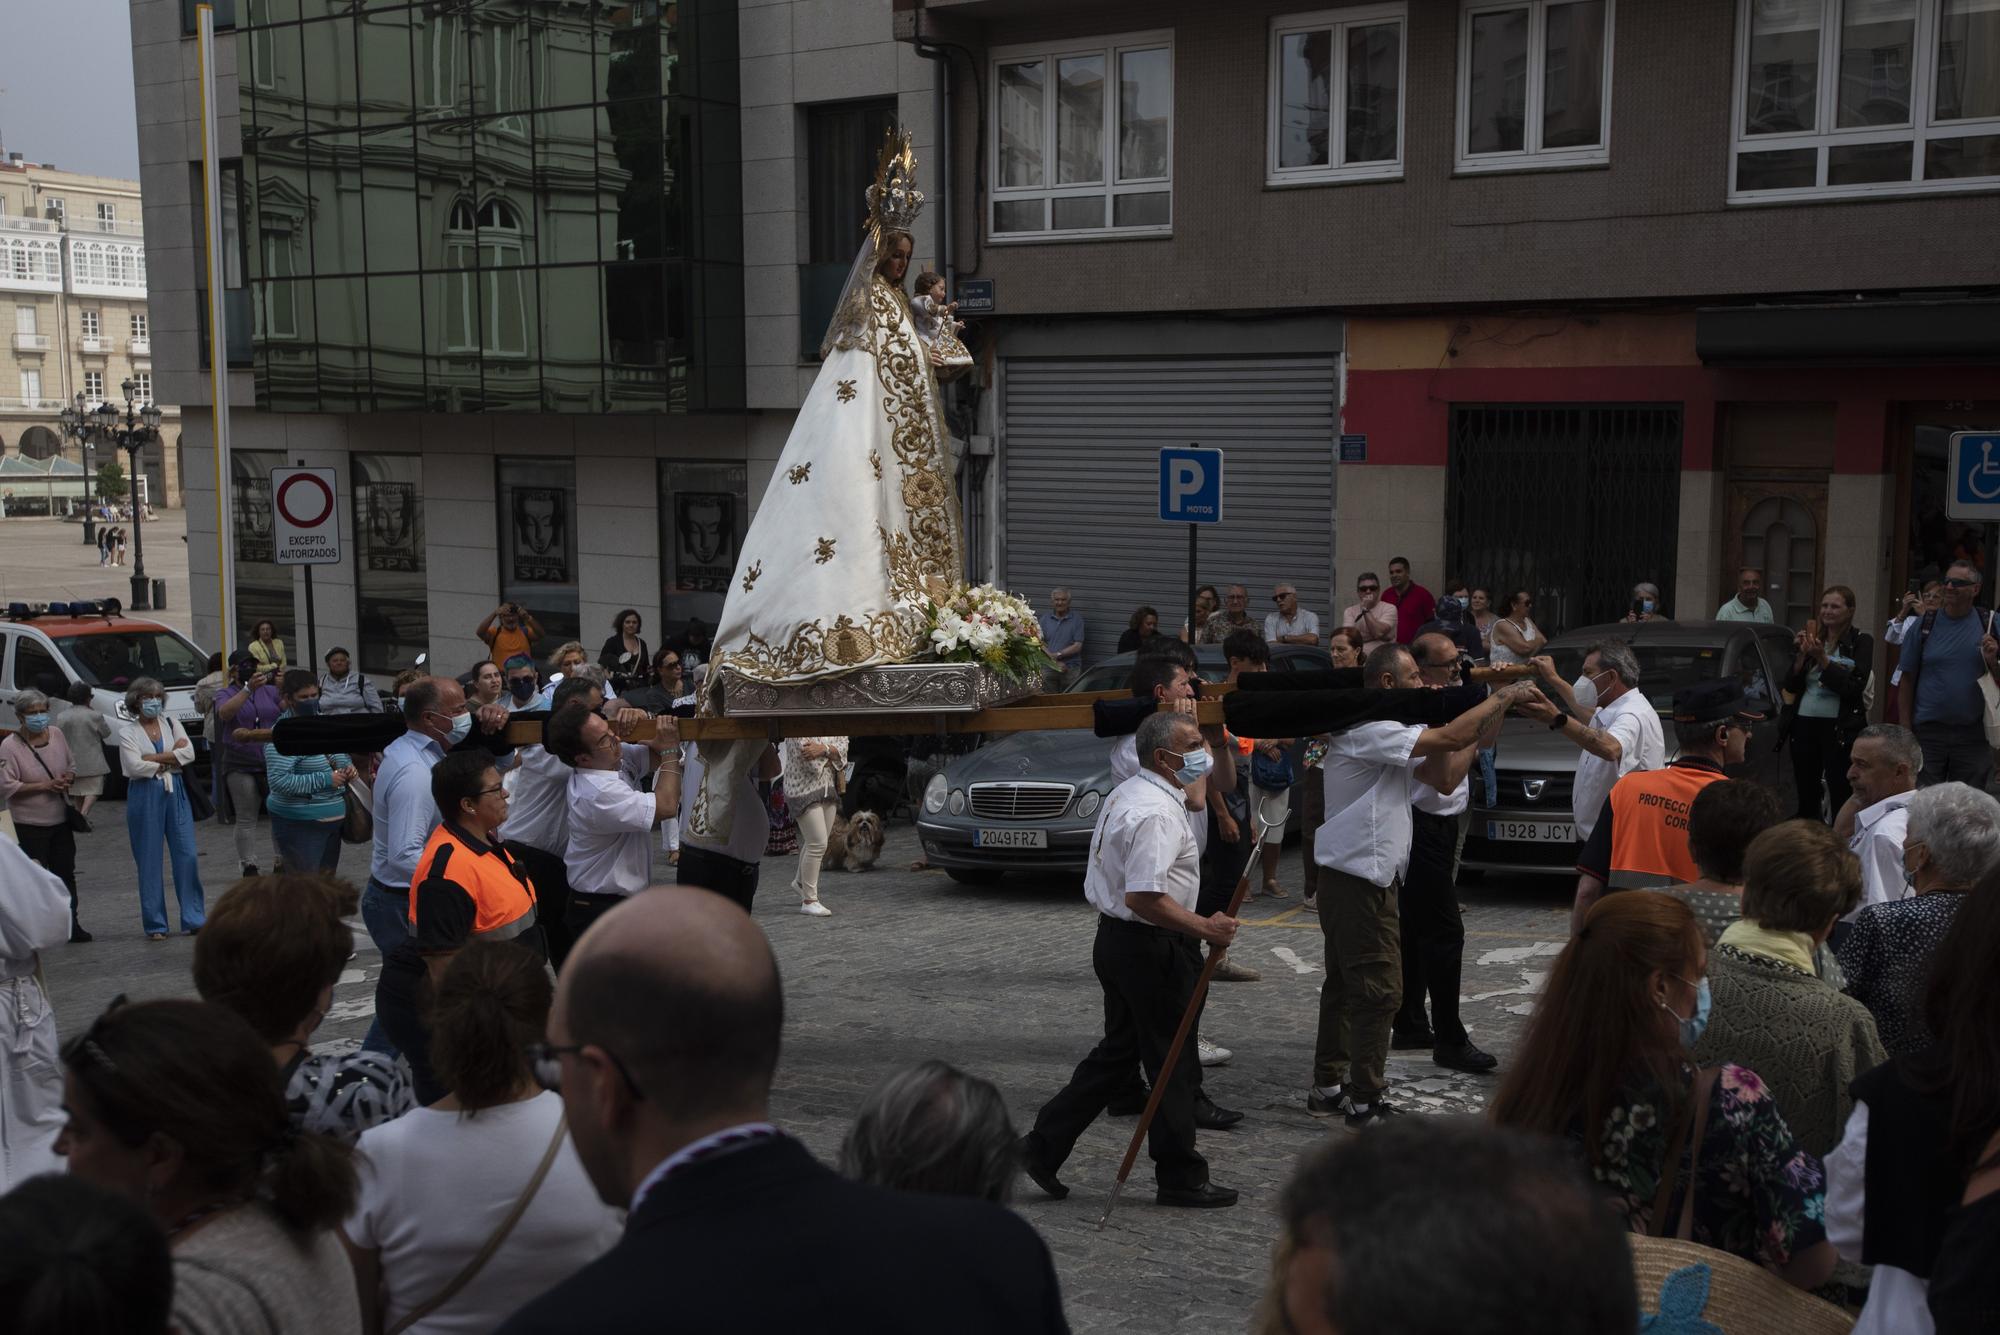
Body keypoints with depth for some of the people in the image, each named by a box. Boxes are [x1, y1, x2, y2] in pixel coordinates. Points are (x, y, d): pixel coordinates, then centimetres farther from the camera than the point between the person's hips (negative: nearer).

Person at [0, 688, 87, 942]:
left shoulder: (57, 735, 4)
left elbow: (71, 767, 18)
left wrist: (68, 778, -6)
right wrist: (45, 786, -21)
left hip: (61, 821, 5)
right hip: (30, 824, -5)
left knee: (65, 873, 11)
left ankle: (71, 924, 19)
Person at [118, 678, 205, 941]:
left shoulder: (171, 723, 11)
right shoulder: (127, 732, 1)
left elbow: (189, 753, -3)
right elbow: (135, 767, -13)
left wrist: (154, 758, -10)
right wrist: (172, 758, -6)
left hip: (175, 793, 3)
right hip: (145, 797, -3)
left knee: (187, 855, -1)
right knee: (149, 861, 1)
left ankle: (193, 919, 6)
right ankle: (155, 924, 10)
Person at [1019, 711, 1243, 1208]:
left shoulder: (1125, 794, 12)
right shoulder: (1157, 813, -22)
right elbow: (1145, 897, -29)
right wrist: (1205, 928, -24)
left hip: (1116, 938, 10)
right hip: (1151, 948, -10)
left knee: (1118, 1051, 17)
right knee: (1171, 1063, 2)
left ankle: (1043, 1146, 18)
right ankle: (1180, 1177, 14)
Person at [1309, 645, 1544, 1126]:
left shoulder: (1388, 734, 16)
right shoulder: (1366, 729, -17)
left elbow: (1444, 778, 13)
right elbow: (1449, 738, -24)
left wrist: (1483, 729, 6)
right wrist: (1505, 696, -13)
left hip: (1353, 881, 11)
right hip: (1359, 882, -11)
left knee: (1344, 986, 16)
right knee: (1379, 992, -6)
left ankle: (1328, 1088, 24)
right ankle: (1365, 1102, 1)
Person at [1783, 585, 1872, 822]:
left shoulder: (1860, 643, 0)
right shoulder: (1813, 639, 13)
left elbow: (1855, 687, -12)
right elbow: (1791, 687, 9)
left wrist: (1822, 659, -16)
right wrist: (1802, 654, -5)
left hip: (1840, 728, -5)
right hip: (1804, 724, 5)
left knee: (1841, 798, -7)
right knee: (1806, 798, 8)